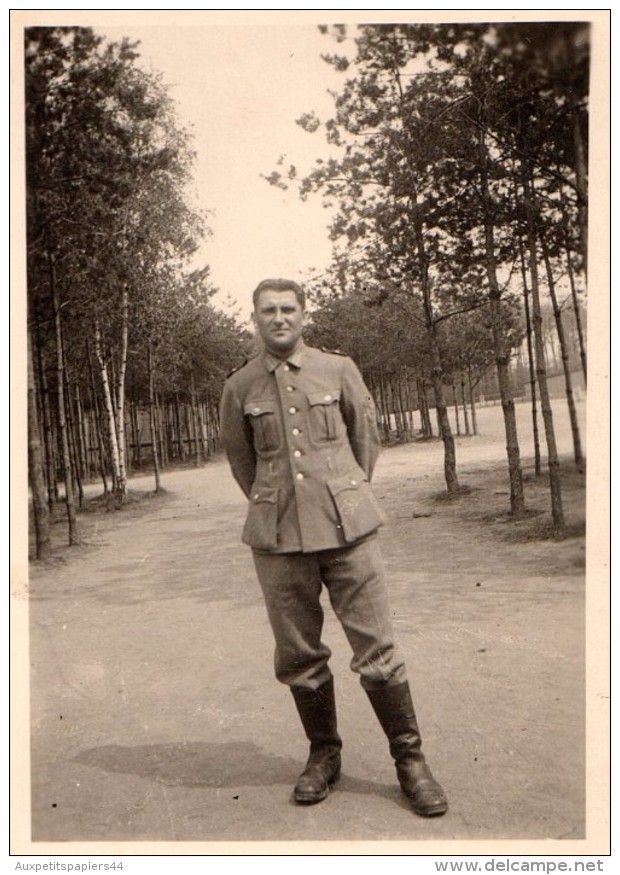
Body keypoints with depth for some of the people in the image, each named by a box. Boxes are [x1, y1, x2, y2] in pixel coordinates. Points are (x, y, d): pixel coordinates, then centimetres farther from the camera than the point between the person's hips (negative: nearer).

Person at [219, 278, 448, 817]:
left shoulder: (339, 370, 4)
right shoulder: (239, 387, 6)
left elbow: (366, 437, 15)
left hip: (347, 528, -1)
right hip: (276, 540, 1)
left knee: (376, 648, 1)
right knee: (298, 656, 9)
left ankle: (410, 758, 19)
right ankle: (323, 753, 30)